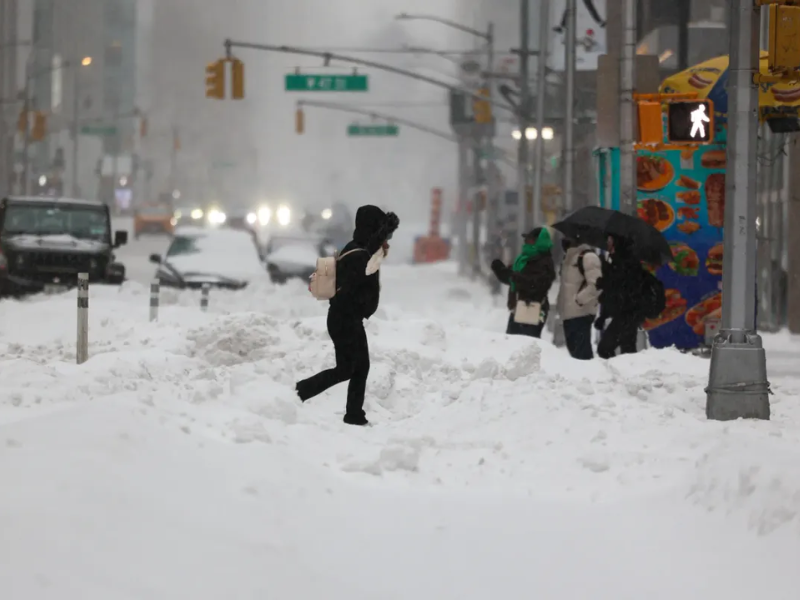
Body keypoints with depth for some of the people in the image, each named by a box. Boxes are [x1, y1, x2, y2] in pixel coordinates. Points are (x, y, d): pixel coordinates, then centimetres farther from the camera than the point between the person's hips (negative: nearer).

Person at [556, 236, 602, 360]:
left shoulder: (588, 256, -13)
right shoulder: (569, 256, 16)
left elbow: (596, 285, -21)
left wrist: (578, 299, -18)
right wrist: (564, 304, 16)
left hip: (581, 313, -10)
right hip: (569, 313, 10)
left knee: (581, 353, -12)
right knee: (574, 350, 14)